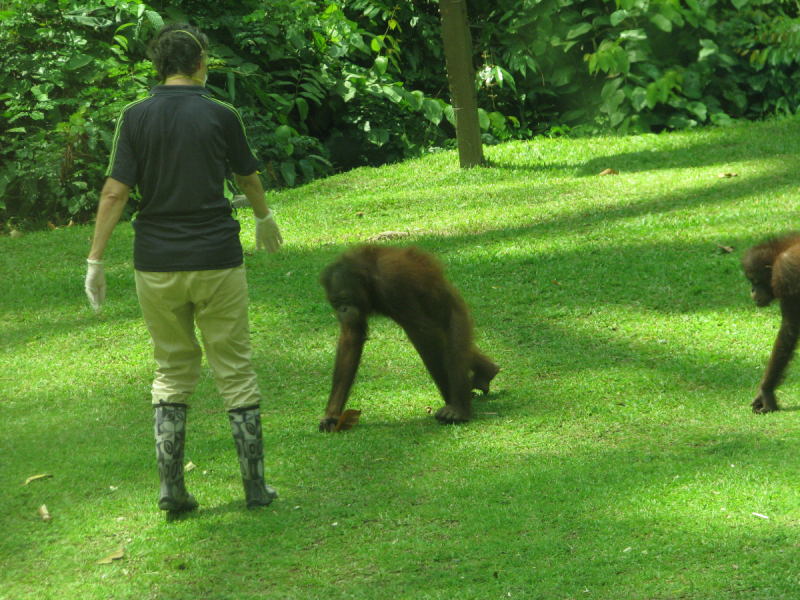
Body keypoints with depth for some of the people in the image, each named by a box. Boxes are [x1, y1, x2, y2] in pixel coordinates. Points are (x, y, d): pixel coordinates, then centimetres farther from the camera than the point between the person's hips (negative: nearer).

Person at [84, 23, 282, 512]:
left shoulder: (136, 117, -3)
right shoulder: (221, 115, -3)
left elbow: (115, 192, -7)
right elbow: (248, 178, 14)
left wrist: (96, 261, -2)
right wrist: (265, 219, 34)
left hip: (157, 265, 2)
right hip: (217, 260, -1)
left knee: (173, 372, 14)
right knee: (236, 372, 8)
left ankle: (171, 486, 6)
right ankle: (255, 487, 9)